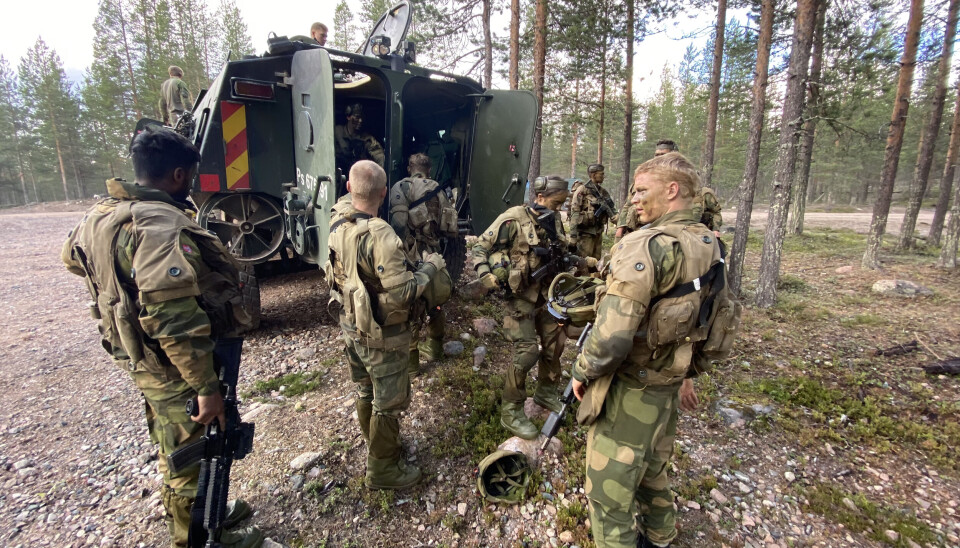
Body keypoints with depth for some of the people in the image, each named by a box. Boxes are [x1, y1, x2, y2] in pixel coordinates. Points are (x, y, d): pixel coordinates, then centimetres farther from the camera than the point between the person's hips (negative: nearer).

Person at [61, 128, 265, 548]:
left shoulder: (102, 215, 3)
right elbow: (174, 318, -33)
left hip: (141, 360, 10)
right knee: (193, 459, 10)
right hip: (176, 370, -10)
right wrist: (206, 386, -29)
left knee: (175, 450, 26)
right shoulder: (161, 226, -28)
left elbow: (73, 257, 24)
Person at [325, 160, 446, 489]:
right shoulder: (379, 236, -29)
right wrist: (430, 267, -14)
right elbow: (402, 295, -29)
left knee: (365, 391, 25)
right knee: (389, 401, 10)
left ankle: (375, 442, 47)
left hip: (351, 326, 8)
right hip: (381, 337, -8)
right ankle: (382, 469, 27)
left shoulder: (337, 223, -5)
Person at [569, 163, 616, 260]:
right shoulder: (582, 190, -11)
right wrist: (573, 236, -21)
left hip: (598, 232, 7)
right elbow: (574, 213, -15)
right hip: (585, 231, -7)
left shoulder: (603, 191, 11)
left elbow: (610, 209, 14)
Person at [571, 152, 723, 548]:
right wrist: (687, 373, 24)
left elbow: (611, 337, -31)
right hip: (670, 386, 9)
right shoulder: (709, 245, 3)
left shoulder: (645, 246, -25)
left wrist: (582, 372, -12)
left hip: (630, 391, -9)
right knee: (652, 469, 30)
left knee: (610, 490, 9)